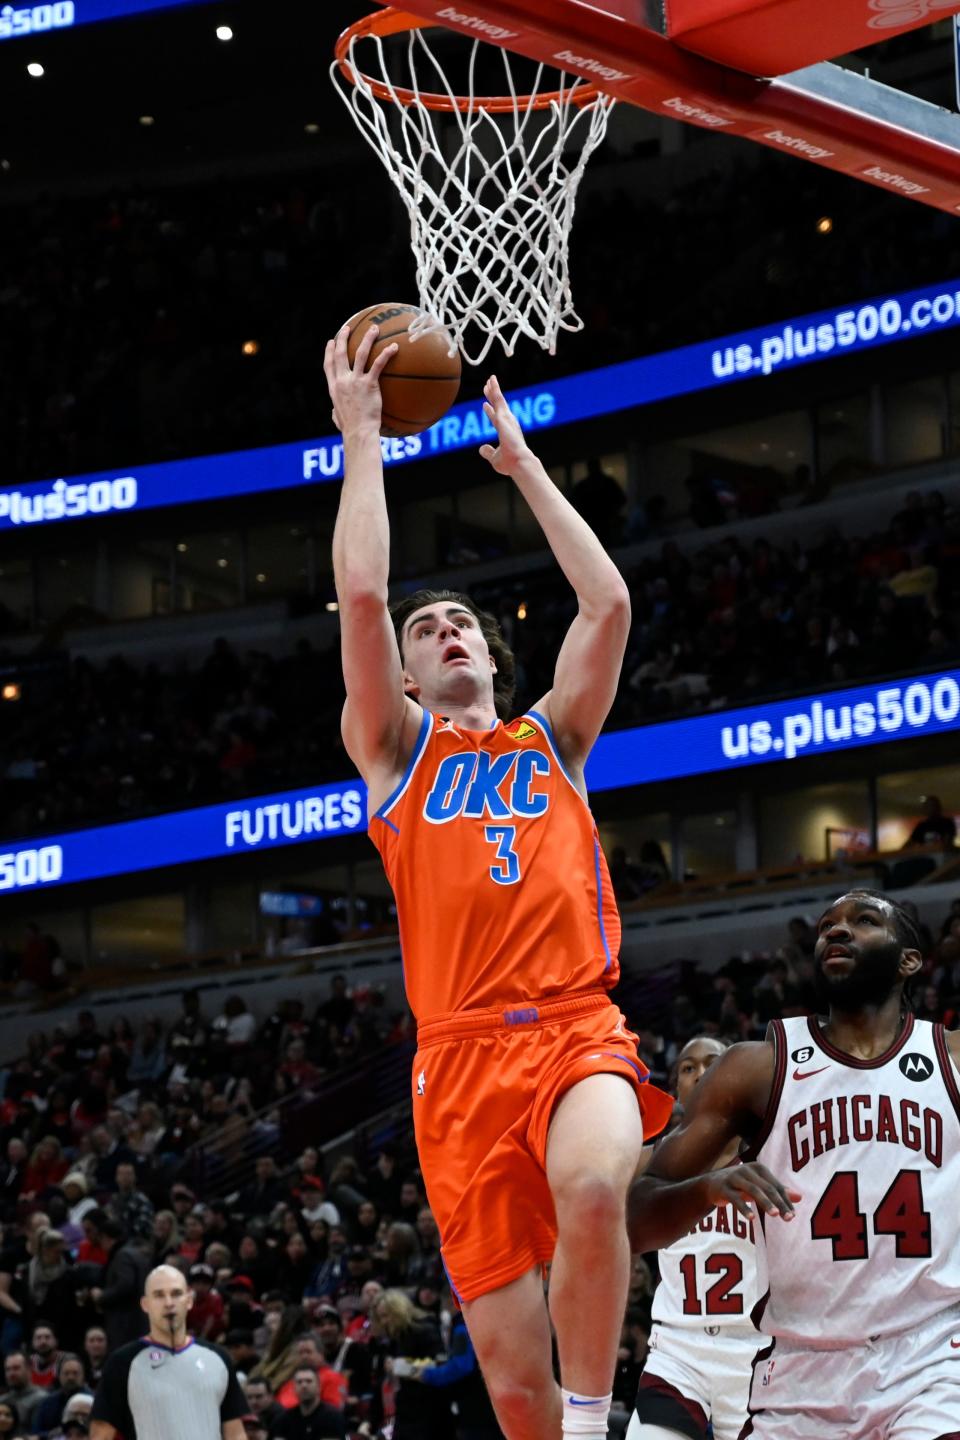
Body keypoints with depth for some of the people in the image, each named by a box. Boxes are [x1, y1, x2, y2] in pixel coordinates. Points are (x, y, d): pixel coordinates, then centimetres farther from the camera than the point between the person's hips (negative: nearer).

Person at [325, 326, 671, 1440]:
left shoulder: (551, 739, 23)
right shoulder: (394, 749, 18)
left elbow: (608, 604, 12)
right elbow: (361, 594, 4)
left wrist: (525, 466, 20)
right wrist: (361, 439, 10)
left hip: (579, 1031, 1)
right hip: (462, 1053, 0)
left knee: (593, 1191, -34)